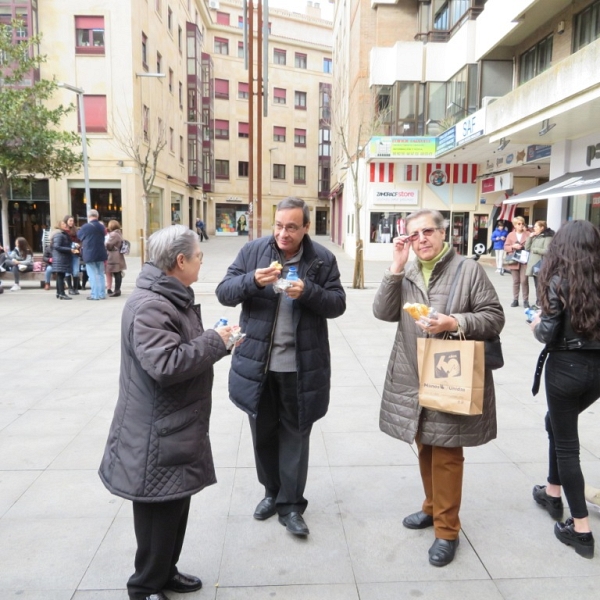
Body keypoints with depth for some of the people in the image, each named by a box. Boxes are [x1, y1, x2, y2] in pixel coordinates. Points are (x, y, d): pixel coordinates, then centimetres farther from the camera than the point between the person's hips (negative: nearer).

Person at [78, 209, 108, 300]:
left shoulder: (86, 227, -11)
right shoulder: (102, 226, 5)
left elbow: (80, 237, 4)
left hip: (89, 254, -5)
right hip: (100, 253, 5)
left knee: (93, 275, -2)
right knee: (100, 274, 10)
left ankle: (95, 295, -2)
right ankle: (102, 294, 12)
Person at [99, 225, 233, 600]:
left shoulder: (173, 297, 10)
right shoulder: (149, 306, -24)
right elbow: (166, 365, -32)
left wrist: (219, 342, 4)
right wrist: (215, 342, -22)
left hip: (178, 426, 10)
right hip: (158, 433, -10)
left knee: (176, 502, 21)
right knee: (159, 509, 6)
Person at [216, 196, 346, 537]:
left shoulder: (322, 259, -3)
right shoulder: (253, 251, -1)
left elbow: (338, 304, -3)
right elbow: (224, 293, -3)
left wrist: (308, 292, -21)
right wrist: (253, 281, -22)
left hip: (301, 365, -2)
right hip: (257, 361, 2)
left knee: (295, 433, 9)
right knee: (263, 432, 15)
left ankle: (292, 504, 23)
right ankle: (272, 492, 36)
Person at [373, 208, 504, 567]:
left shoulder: (469, 270, -7)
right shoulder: (406, 273, 6)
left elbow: (495, 318, -6)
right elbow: (383, 312, -6)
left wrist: (455, 323, -22)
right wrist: (397, 268, -13)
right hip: (412, 379, 5)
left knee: (446, 454, 3)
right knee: (424, 447, 19)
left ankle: (447, 530, 17)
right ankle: (433, 507, 39)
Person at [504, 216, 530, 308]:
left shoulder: (528, 234, 3)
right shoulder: (510, 235, 7)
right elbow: (505, 247, 2)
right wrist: (513, 246, -12)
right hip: (514, 261, 2)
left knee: (524, 280, -7)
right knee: (515, 281, 8)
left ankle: (525, 300, 2)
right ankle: (515, 299, 16)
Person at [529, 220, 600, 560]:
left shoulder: (559, 280, -13)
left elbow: (547, 334, -15)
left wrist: (536, 325, 5)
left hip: (567, 367, -6)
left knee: (566, 442, 7)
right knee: (558, 424, 27)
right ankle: (553, 492, 39)